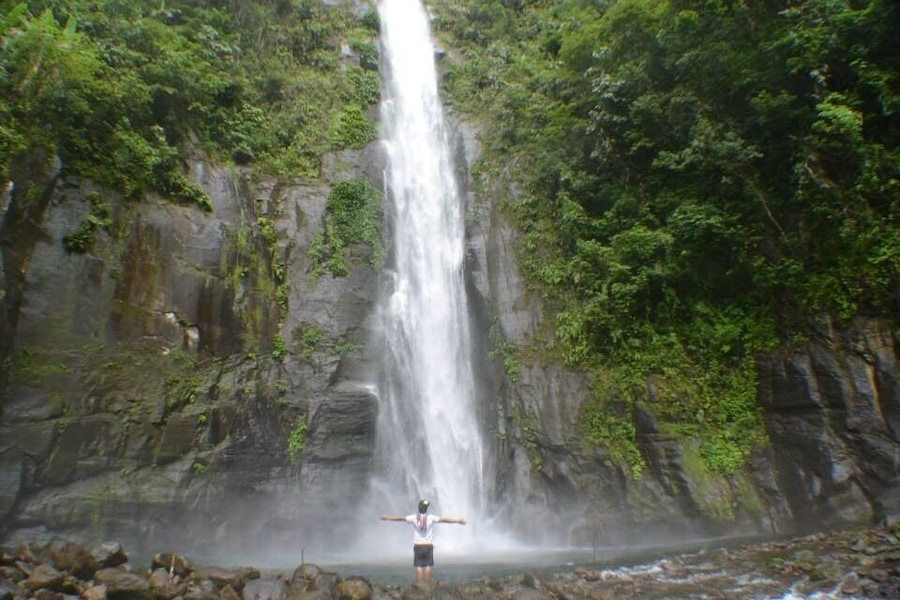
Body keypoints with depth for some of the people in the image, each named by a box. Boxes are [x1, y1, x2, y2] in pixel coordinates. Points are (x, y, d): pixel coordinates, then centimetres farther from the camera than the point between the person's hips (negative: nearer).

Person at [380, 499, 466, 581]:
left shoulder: (414, 518, -7)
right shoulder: (431, 518, -10)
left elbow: (401, 518, 0)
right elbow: (444, 519, -11)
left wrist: (386, 517, 11)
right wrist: (458, 520, -8)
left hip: (417, 546, 1)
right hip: (428, 546, -1)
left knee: (418, 566, 4)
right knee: (428, 566, 4)